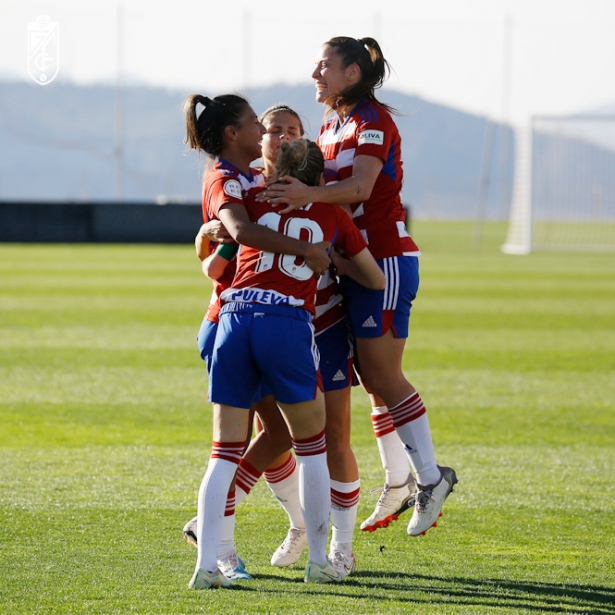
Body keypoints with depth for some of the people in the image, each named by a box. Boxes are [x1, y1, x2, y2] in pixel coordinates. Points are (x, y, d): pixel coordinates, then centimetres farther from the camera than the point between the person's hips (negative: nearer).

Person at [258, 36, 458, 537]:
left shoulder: (374, 120, -11)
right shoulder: (331, 127, 18)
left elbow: (360, 187, -25)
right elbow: (316, 181, 14)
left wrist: (309, 193, -41)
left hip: (385, 259, -9)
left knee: (382, 374, -8)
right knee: (374, 377, 9)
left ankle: (431, 478, 0)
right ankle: (401, 483, 15)